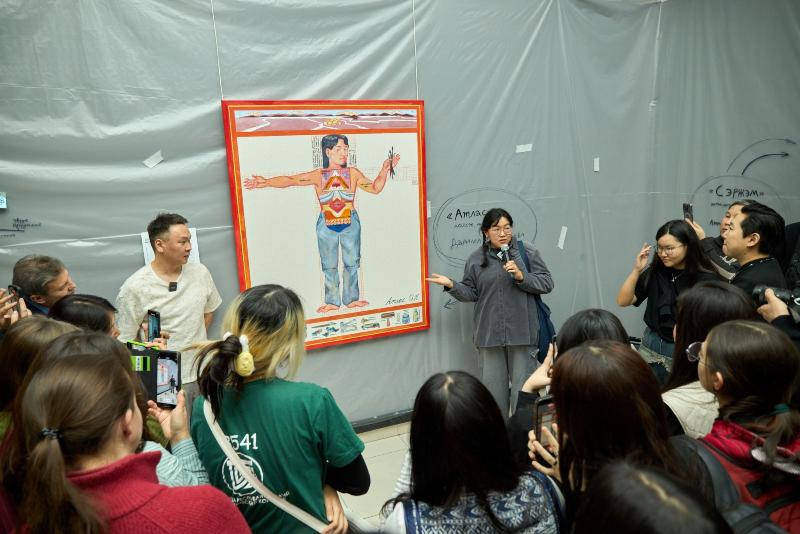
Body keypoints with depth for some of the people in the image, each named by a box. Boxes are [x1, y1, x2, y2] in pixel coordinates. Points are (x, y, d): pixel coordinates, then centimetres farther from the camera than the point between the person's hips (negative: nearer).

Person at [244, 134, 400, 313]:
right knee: (329, 266, 8)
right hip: (326, 227, -1)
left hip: (351, 225, 1)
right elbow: (289, 180, -11)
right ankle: (332, 301, 21)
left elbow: (375, 188, 5)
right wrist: (265, 182, -22)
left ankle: (351, 298, 24)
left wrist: (384, 171, -8)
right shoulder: (318, 176, -5)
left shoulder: (353, 173, 0)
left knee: (351, 263, 9)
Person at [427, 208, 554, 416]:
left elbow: (547, 283, -1)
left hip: (521, 332, -1)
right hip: (489, 334, 2)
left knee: (523, 384, 6)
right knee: (493, 385, 11)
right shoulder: (476, 259, 6)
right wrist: (451, 285, -8)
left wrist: (521, 276, -15)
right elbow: (471, 293, 9)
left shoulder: (527, 252, 1)